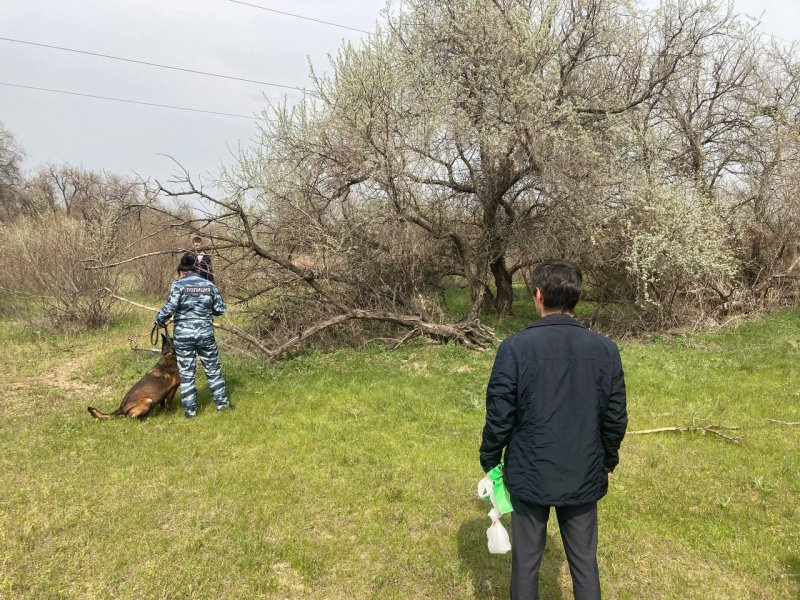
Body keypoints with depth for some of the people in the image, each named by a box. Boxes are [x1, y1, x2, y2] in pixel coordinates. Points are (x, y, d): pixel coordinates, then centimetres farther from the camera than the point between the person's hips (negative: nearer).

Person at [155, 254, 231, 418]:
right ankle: (222, 403, 24)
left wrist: (159, 321, 2)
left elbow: (170, 307, -15)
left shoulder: (178, 284, -5)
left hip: (183, 334, -2)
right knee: (213, 369, 16)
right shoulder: (209, 285, 5)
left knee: (186, 372, 9)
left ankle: (190, 409, 16)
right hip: (205, 333, 2)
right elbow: (220, 309, 6)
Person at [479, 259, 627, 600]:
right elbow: (615, 419, 0)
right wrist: (608, 462, 17)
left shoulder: (515, 347, -16)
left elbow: (499, 417, -12)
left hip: (529, 476, -2)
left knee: (525, 563, 15)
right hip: (584, 478, 3)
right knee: (585, 562, 18)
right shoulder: (606, 350, -7)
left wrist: (489, 462, 4)